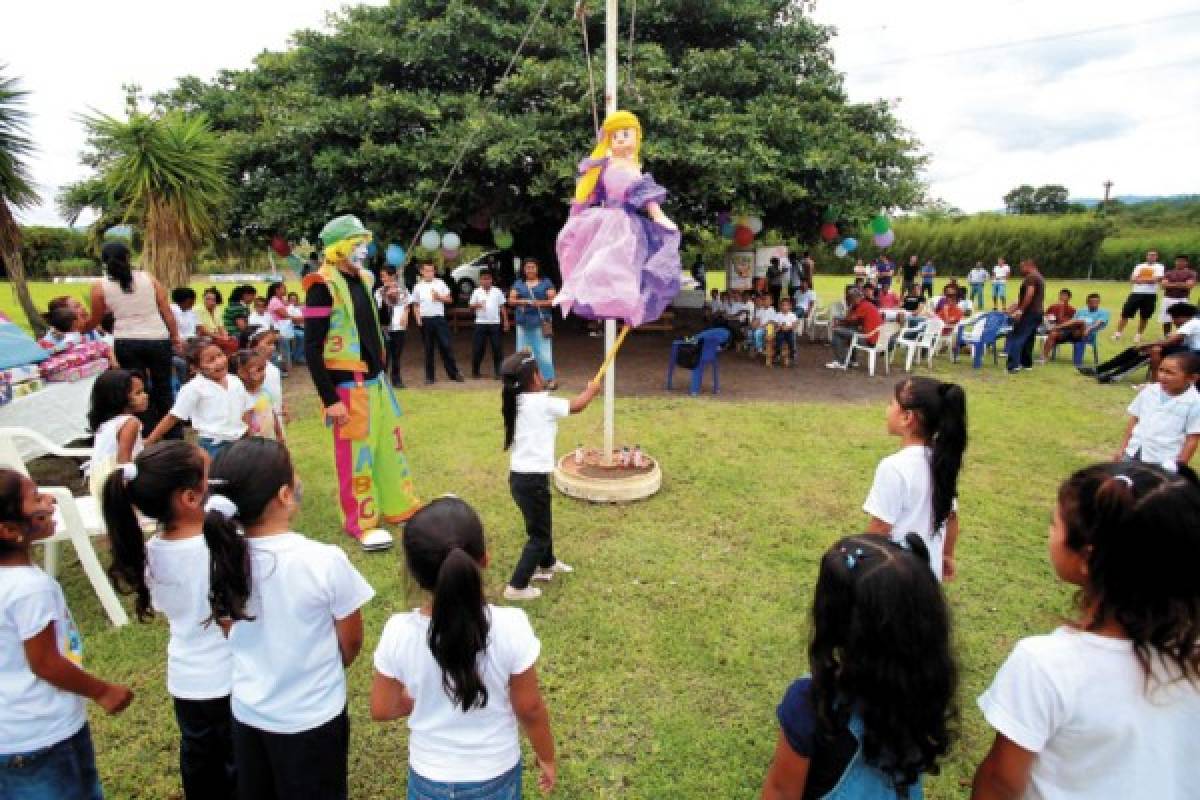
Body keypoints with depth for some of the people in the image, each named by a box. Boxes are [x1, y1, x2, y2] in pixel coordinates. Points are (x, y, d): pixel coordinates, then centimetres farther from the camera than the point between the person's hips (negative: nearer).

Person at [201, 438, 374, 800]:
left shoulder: (224, 557, -15)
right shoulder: (326, 561, -29)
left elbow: (230, 631, 3)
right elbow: (351, 644, -13)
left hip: (248, 712, 4)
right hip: (313, 719, -4)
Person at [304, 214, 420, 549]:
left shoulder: (362, 279, 10)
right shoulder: (323, 285, -14)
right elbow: (312, 349, -16)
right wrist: (329, 399, -18)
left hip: (376, 379, 8)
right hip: (347, 386, -8)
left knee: (391, 444, 16)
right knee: (356, 454, 2)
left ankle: (401, 507, 32)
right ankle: (362, 524, 17)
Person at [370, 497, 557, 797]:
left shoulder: (399, 634, -25)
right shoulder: (511, 627, -28)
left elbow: (382, 709, -10)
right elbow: (529, 708, -15)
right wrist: (547, 757, 3)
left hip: (430, 779, 1)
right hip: (495, 774, 0)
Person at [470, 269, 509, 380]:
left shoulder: (497, 292, 6)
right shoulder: (477, 292, 5)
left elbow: (502, 307, 9)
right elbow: (471, 305, 3)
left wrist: (505, 321, 3)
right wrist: (477, 305, -19)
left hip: (495, 323, 1)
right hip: (481, 323, 0)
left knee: (497, 348, 0)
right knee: (478, 348, 0)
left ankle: (498, 372, 8)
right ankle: (475, 372, 12)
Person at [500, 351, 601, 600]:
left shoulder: (519, 401, 4)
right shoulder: (541, 403, -17)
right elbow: (576, 406, -4)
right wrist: (591, 390, 11)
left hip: (520, 475, 9)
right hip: (532, 479, -9)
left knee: (543, 522, 29)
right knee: (539, 534, 6)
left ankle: (547, 564, 51)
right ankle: (517, 586, 10)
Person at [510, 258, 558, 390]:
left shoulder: (545, 282, 7)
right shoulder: (518, 283, 15)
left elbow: (554, 299, 1)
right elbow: (511, 300, 9)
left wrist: (541, 303, -14)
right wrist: (522, 301, -11)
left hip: (541, 322, -3)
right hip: (523, 323, 4)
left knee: (543, 352, -10)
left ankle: (551, 379, -5)